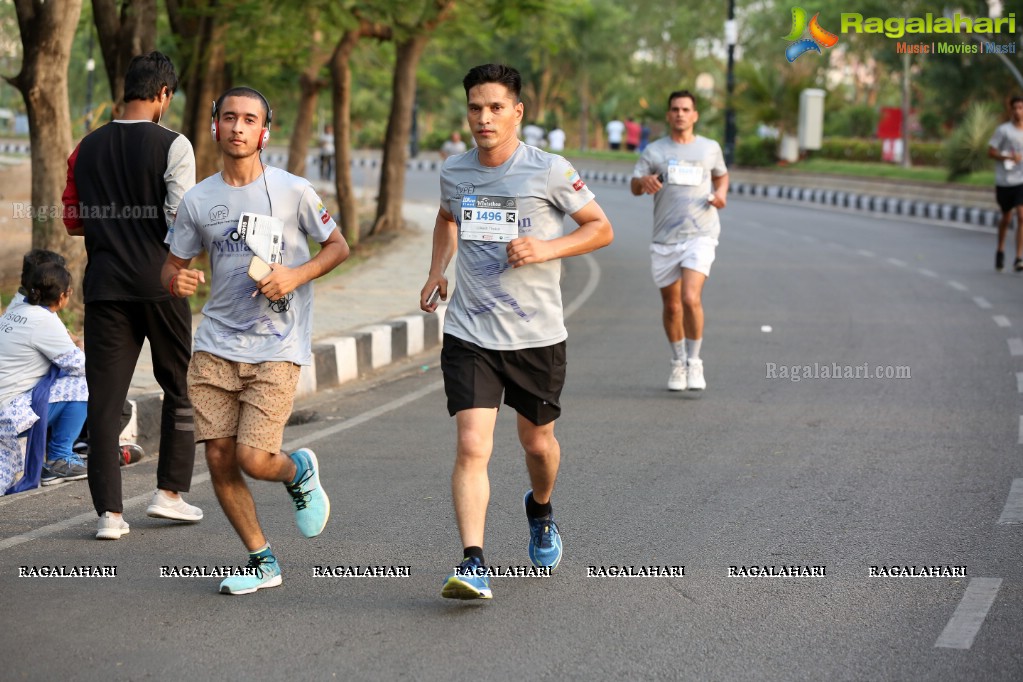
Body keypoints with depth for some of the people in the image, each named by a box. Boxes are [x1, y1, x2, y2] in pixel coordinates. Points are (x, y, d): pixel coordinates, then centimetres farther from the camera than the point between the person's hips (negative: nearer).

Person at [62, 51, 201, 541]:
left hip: (104, 284, 3)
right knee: (181, 388, 15)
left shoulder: (87, 148, 7)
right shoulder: (172, 146, -8)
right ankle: (170, 492, 16)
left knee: (105, 399, 3)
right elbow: (181, 220, -14)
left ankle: (109, 512, -2)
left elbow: (73, 222, 12)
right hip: (160, 283, -3)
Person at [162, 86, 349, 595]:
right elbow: (173, 265, 12)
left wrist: (296, 275, -12)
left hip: (278, 348, -3)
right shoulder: (197, 200, 6)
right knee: (219, 458, -2)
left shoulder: (292, 191, -2)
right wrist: (176, 281, -13)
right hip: (216, 345, 3)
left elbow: (338, 246, 6)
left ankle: (300, 472, 23)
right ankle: (262, 560, 16)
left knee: (253, 458, -14)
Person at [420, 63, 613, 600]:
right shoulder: (454, 171, 3)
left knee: (537, 442, 16)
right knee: (471, 446, -14)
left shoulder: (549, 171, -9)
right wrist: (437, 270, 11)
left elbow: (601, 228, 0)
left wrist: (547, 248, -16)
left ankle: (540, 511, 49)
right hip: (469, 333, 1)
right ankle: (472, 565, -16)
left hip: (537, 334, -1)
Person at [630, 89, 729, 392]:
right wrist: (645, 182, -24)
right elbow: (634, 185, 1)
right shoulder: (654, 151, 6)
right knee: (671, 306, 9)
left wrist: (721, 193, 3)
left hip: (700, 234, -2)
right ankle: (678, 363, 28)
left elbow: (721, 174, 26)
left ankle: (694, 362, -4)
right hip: (664, 238, 2)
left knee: (690, 299, -19)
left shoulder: (710, 148, 8)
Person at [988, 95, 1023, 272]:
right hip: (1004, 181, -1)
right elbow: (990, 151, -4)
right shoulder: (1003, 130, -4)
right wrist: (1008, 157, -18)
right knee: (1006, 218, 11)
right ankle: (1000, 250, 36)